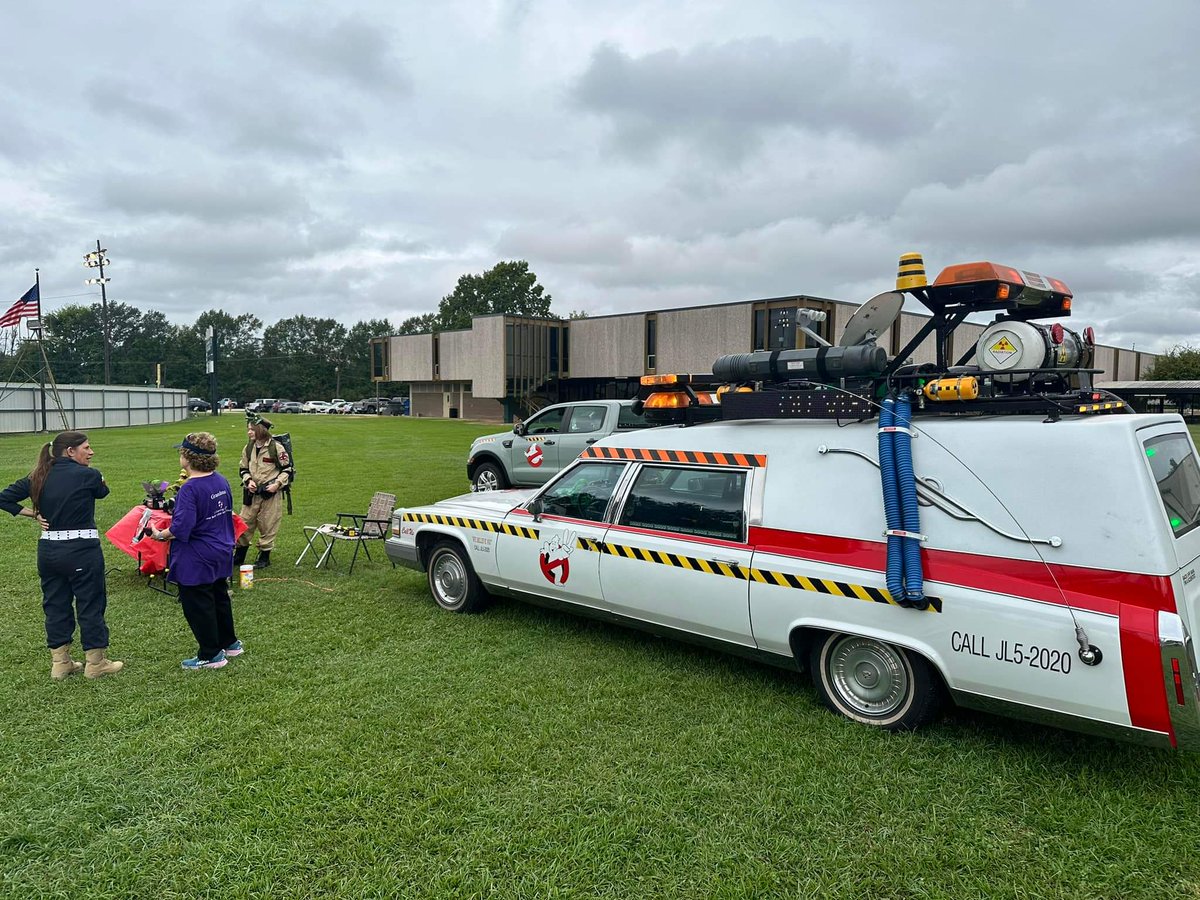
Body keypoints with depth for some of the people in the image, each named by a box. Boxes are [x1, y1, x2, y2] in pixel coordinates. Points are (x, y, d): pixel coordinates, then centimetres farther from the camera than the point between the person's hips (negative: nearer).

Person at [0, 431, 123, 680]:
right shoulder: (88, 475, -11)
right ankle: (95, 663, 14)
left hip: (48, 551, 6)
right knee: (91, 604, 5)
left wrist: (33, 514, 7)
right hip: (82, 550, -6)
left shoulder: (39, 477, 5)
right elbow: (102, 492, 8)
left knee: (55, 604, 15)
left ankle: (59, 663, 24)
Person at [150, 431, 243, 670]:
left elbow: (181, 528, -29)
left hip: (196, 560, -9)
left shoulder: (189, 489, -24)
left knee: (197, 606, 6)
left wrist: (160, 535, -12)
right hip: (221, 553, 9)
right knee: (219, 597, 22)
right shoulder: (221, 481, 2)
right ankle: (229, 643, 36)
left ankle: (211, 655, 17)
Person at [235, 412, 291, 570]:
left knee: (268, 525, 4)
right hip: (252, 493, 5)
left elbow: (287, 469, -4)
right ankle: (238, 557, 20)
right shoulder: (248, 448, 5)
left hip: (270, 493, -4)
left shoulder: (276, 447, -9)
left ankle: (265, 557, 18)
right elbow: (243, 469, 15)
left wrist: (277, 484, -14)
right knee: (244, 523, 7)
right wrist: (248, 481, -3)